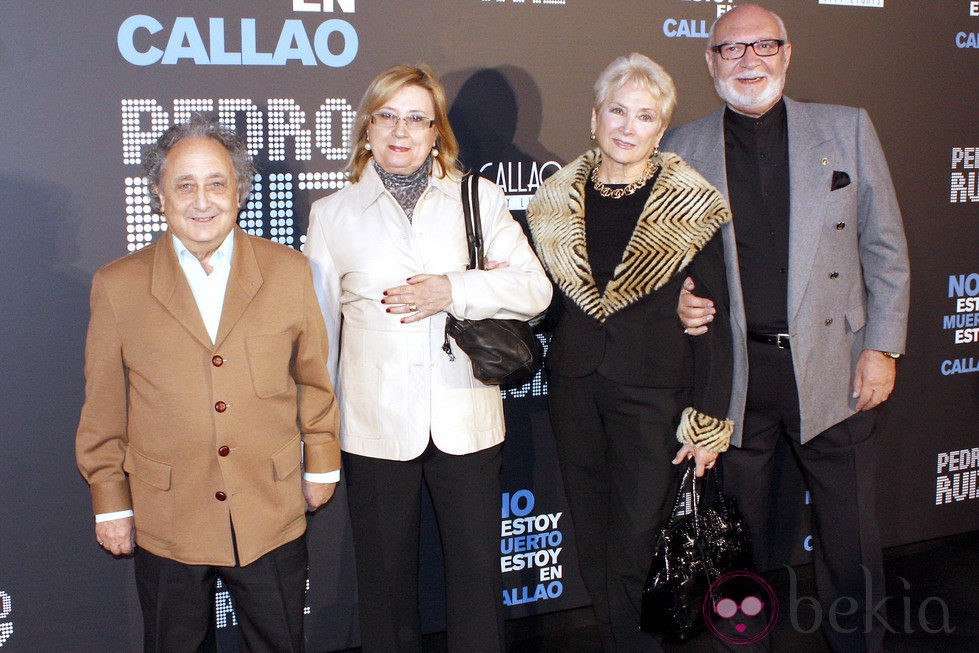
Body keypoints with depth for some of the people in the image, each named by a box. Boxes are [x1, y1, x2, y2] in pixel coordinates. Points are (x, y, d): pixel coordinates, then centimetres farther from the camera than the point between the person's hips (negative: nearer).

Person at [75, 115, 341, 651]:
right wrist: (110, 501, 4)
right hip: (166, 523, 0)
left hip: (272, 518, 1)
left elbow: (313, 377, 8)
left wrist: (322, 463, 11)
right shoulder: (117, 286, -3)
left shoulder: (289, 271, -1)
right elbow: (104, 407, 2)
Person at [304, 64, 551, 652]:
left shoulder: (480, 199, 6)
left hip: (465, 422, 0)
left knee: (479, 570, 9)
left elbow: (536, 289, -2)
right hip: (376, 427, 0)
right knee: (387, 577, 12)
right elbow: (316, 327, 8)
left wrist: (454, 291, -15)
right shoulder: (333, 214, 6)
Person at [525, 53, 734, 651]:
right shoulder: (557, 203, 6)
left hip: (654, 394, -4)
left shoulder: (692, 208, -5)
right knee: (594, 540, 12)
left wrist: (710, 420, -9)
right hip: (575, 387, 4)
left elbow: (715, 320, -6)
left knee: (638, 545, -1)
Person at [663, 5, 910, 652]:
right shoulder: (682, 147, 5)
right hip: (733, 372, 1)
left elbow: (885, 248, 5)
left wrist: (882, 347, -1)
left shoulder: (847, 128, 5)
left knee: (850, 535, 6)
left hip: (831, 365, 0)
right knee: (739, 535, 12)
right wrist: (676, 300, -7)